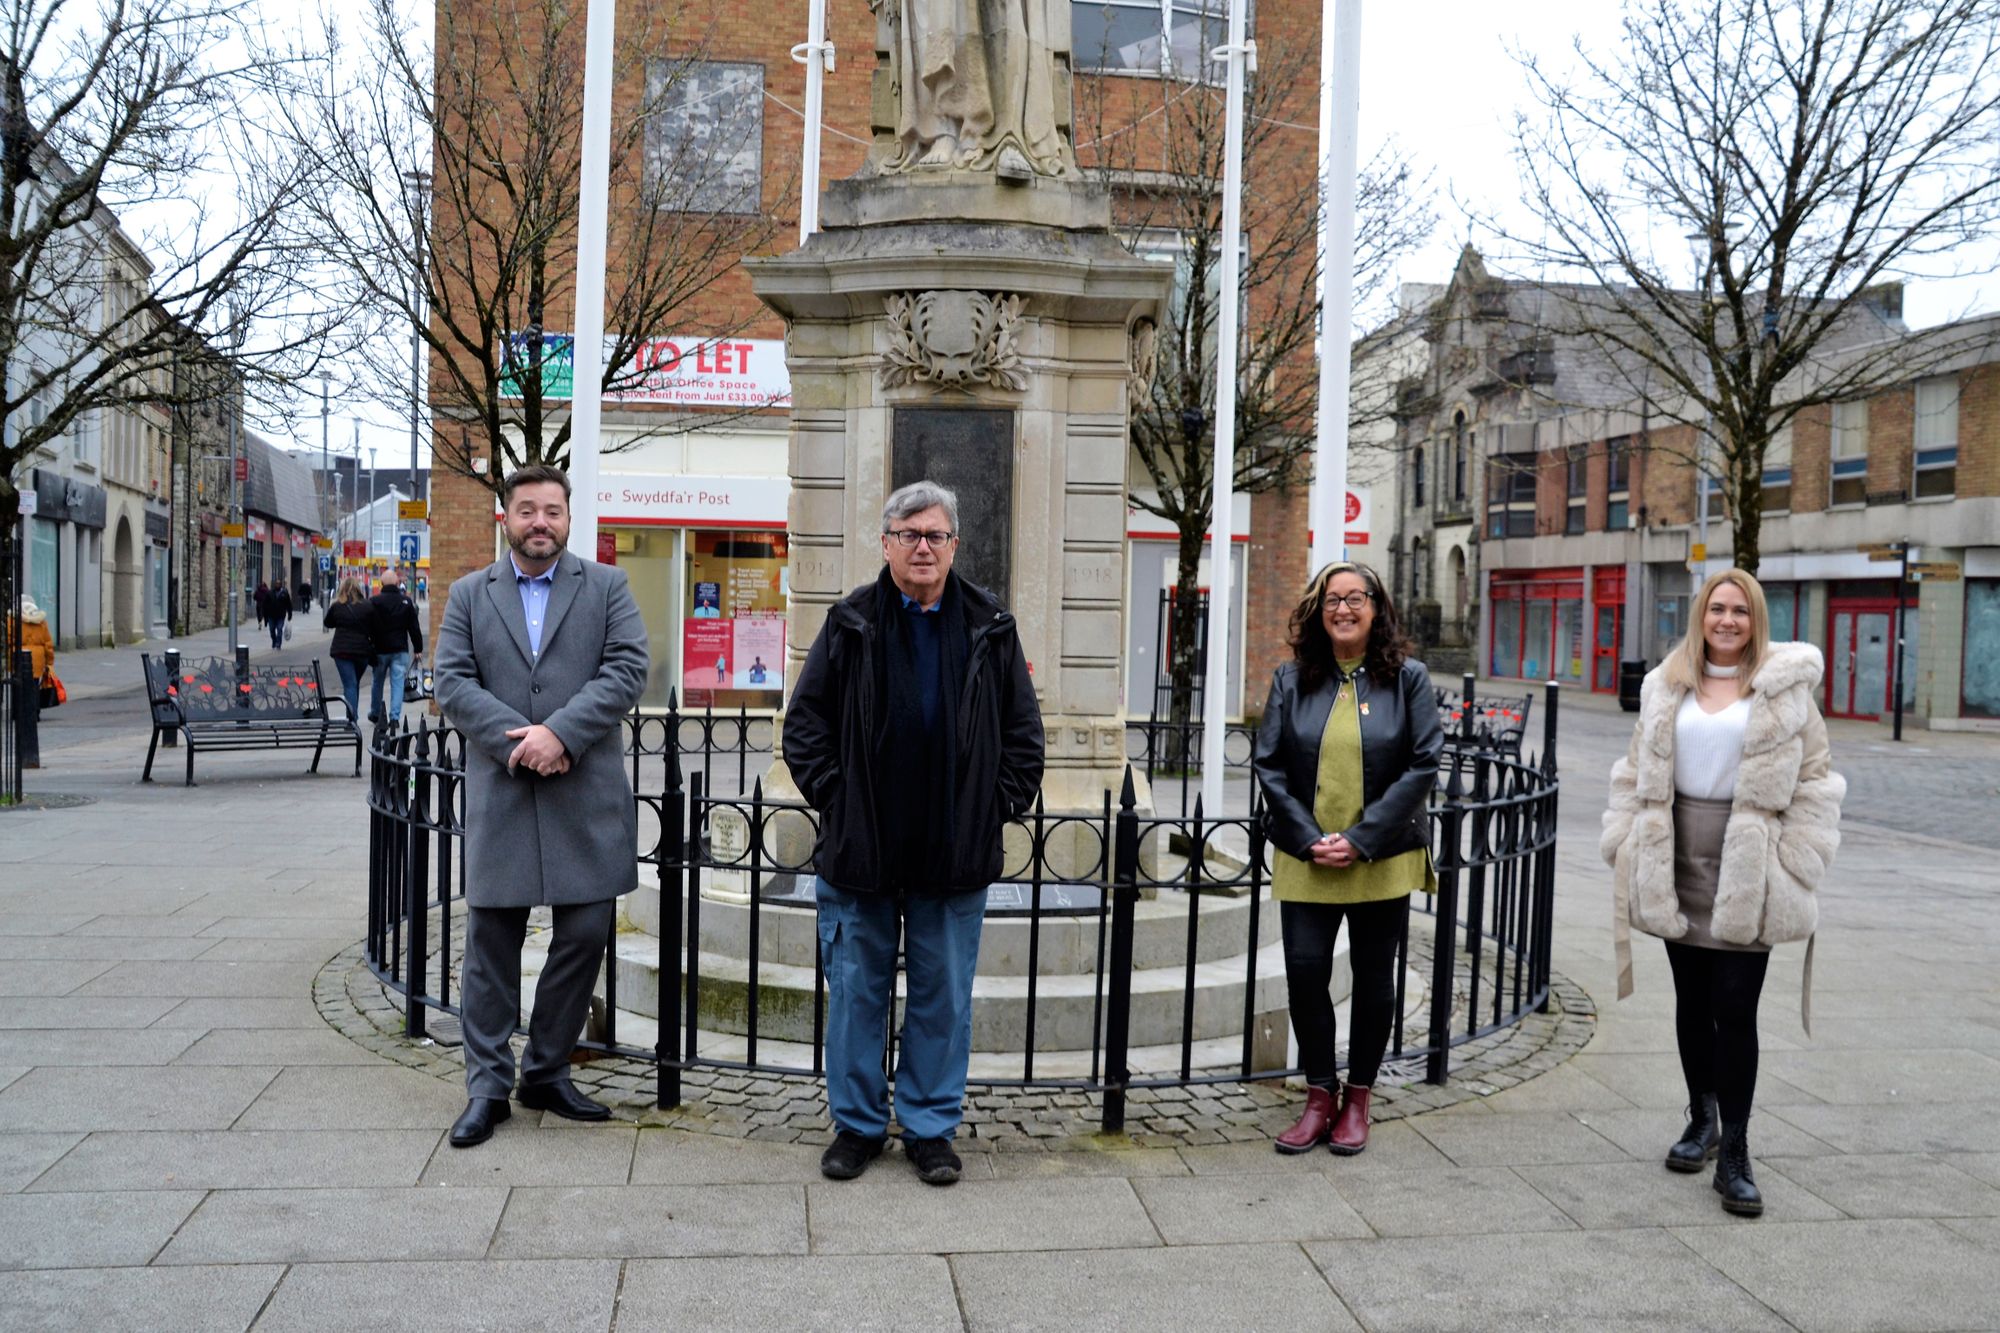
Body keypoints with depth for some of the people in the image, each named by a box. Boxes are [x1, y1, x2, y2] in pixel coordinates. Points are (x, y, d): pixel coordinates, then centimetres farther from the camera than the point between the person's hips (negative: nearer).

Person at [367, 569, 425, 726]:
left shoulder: (374, 602, -7)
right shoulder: (406, 602, -1)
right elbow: (414, 627, 2)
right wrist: (418, 648, 9)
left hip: (380, 649, 0)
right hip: (400, 650, 0)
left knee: (378, 682, 16)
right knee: (397, 683, 1)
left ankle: (375, 713, 29)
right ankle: (395, 717, -5)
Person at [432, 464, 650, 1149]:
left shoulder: (606, 586, 7)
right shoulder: (468, 595, 11)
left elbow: (628, 668, -5)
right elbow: (453, 683, 1)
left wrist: (560, 732, -16)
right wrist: (519, 741, -13)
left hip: (587, 794, 0)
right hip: (500, 794, 0)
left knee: (586, 933, 4)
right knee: (491, 943, 3)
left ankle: (547, 1072, 21)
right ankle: (488, 1087, 13)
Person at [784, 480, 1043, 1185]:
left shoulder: (990, 627, 5)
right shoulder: (851, 623, 2)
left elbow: (1024, 732, 9)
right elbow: (805, 722, 4)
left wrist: (997, 806, 0)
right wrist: (834, 799, -4)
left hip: (956, 856, 1)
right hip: (860, 850, 0)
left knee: (944, 996, 9)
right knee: (856, 991, 9)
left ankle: (931, 1128, 22)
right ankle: (857, 1123, 23)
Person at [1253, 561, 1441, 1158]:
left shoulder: (1407, 678, -1)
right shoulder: (1293, 680, 4)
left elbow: (1423, 765, -7)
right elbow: (1268, 763, 1)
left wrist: (1361, 839, -13)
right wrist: (1310, 839, -10)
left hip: (1383, 861, -1)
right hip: (1305, 858, 1)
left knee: (1374, 980, 9)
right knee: (1305, 972, -3)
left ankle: (1357, 1101, 24)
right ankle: (1319, 1096, 14)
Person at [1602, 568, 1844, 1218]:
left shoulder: (1786, 688, -1)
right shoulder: (1667, 687, 8)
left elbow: (1815, 781, -2)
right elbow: (1635, 773, 12)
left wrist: (1795, 864, -8)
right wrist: (1625, 846, 6)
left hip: (1748, 871, -3)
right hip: (1677, 862, 4)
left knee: (1736, 1010, -4)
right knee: (1692, 1001, 14)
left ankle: (1733, 1153, 4)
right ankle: (1702, 1118, 32)